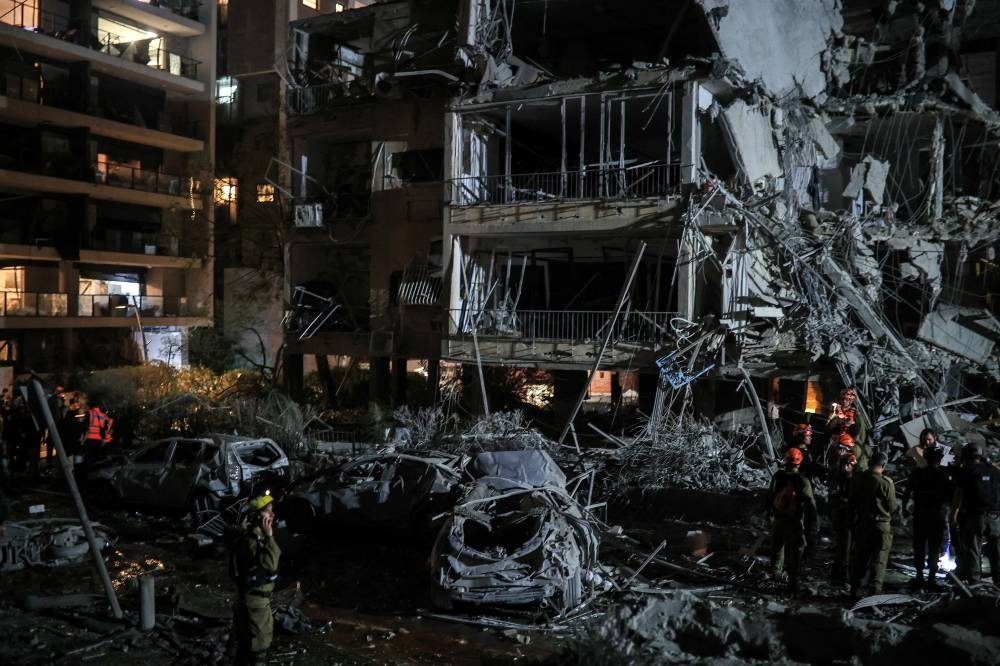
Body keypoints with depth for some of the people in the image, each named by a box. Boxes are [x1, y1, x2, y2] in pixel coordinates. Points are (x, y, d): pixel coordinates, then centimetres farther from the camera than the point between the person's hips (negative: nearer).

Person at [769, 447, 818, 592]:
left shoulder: (777, 476, -7)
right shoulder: (802, 481, -22)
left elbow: (771, 496, 8)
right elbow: (810, 502, -18)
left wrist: (771, 510, 25)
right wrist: (812, 521, -7)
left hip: (779, 518, 5)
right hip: (795, 520, -5)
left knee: (778, 542, 27)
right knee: (795, 549, 4)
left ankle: (776, 566, 50)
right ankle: (793, 581, 5)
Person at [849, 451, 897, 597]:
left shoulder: (857, 478, -2)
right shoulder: (886, 482, -17)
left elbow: (851, 502, 5)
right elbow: (892, 507, -10)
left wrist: (853, 521, 15)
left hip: (861, 523, 5)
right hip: (881, 525, -5)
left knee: (859, 557, 16)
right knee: (878, 560, 4)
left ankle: (854, 589, 24)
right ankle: (874, 591, 3)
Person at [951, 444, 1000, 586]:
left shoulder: (965, 472, -3)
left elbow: (958, 495, -6)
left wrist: (953, 514, 1)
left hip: (974, 517, -4)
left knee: (972, 551, 2)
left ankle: (974, 581, 2)